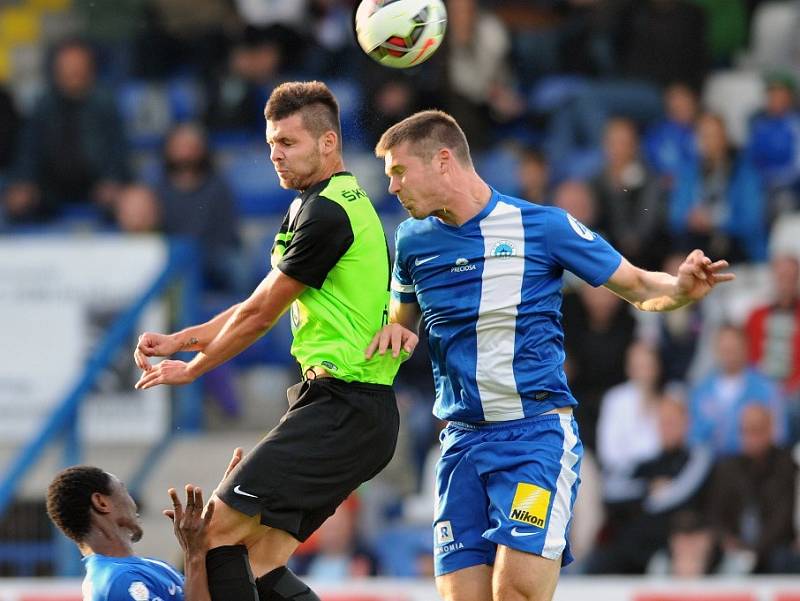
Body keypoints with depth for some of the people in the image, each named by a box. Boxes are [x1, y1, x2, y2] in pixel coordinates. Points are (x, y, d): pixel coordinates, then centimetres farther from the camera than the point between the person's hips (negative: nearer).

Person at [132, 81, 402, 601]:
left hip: (342, 411, -10)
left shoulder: (326, 213, -13)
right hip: (357, 410, 10)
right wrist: (177, 341, 18)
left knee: (218, 530, -14)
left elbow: (259, 314, -6)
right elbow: (261, 309, 24)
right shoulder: (343, 202, 20)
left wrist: (191, 369, 9)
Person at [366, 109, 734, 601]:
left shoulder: (544, 226, -4)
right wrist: (395, 331, 2)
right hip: (462, 443, 5)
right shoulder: (414, 241, 9)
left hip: (539, 432, -5)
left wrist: (682, 287, -19)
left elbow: (639, 288, 3)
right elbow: (404, 317, 26)